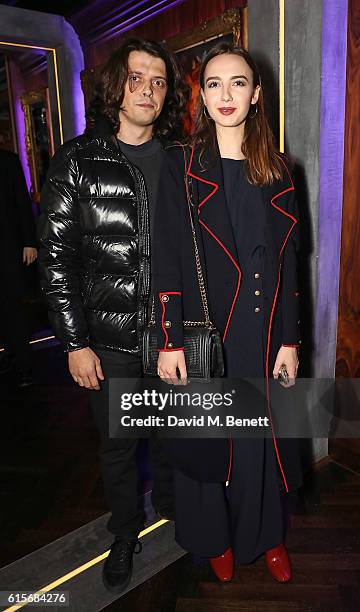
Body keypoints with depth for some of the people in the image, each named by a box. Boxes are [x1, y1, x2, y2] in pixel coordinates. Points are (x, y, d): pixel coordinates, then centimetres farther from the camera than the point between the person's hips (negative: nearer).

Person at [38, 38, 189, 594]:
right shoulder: (78, 161, -5)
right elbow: (57, 257, -6)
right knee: (117, 445, 16)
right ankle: (125, 532, 42)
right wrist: (75, 343, -9)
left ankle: (171, 505, 50)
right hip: (110, 340, -2)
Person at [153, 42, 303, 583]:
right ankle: (215, 536, 39)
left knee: (263, 437, 15)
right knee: (207, 438, 12)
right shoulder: (181, 165, -2)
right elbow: (167, 259, -6)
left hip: (264, 334, 3)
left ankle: (267, 532, 42)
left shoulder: (276, 171, 6)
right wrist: (169, 341, -10)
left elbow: (288, 262, 4)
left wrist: (289, 340, 1)